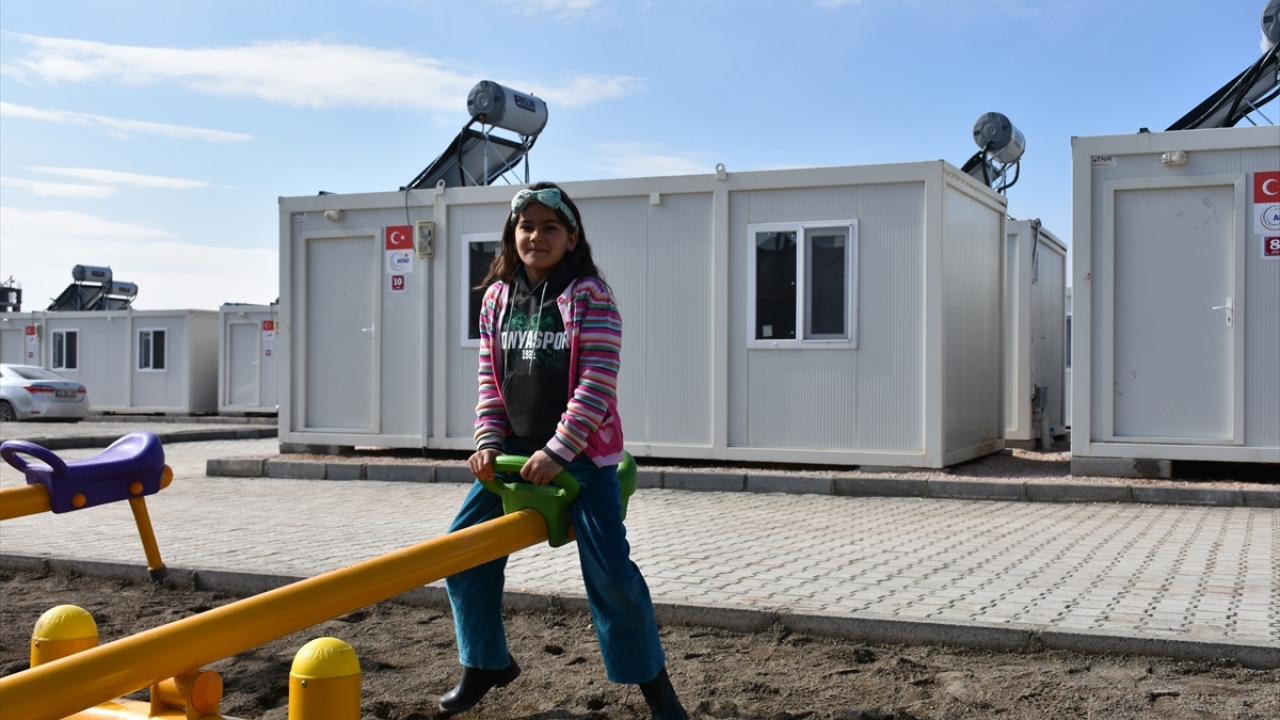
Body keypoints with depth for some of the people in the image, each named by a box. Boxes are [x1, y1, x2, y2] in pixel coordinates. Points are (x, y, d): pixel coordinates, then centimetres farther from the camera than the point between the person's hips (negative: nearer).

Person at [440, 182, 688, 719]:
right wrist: (488, 442, -4)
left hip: (582, 452, -5)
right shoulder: (497, 297, 5)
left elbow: (597, 383, -16)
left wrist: (558, 451, -19)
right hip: (517, 451, 6)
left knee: (609, 569, -11)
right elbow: (489, 382, 9)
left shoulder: (588, 296, -11)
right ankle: (486, 664, 23)